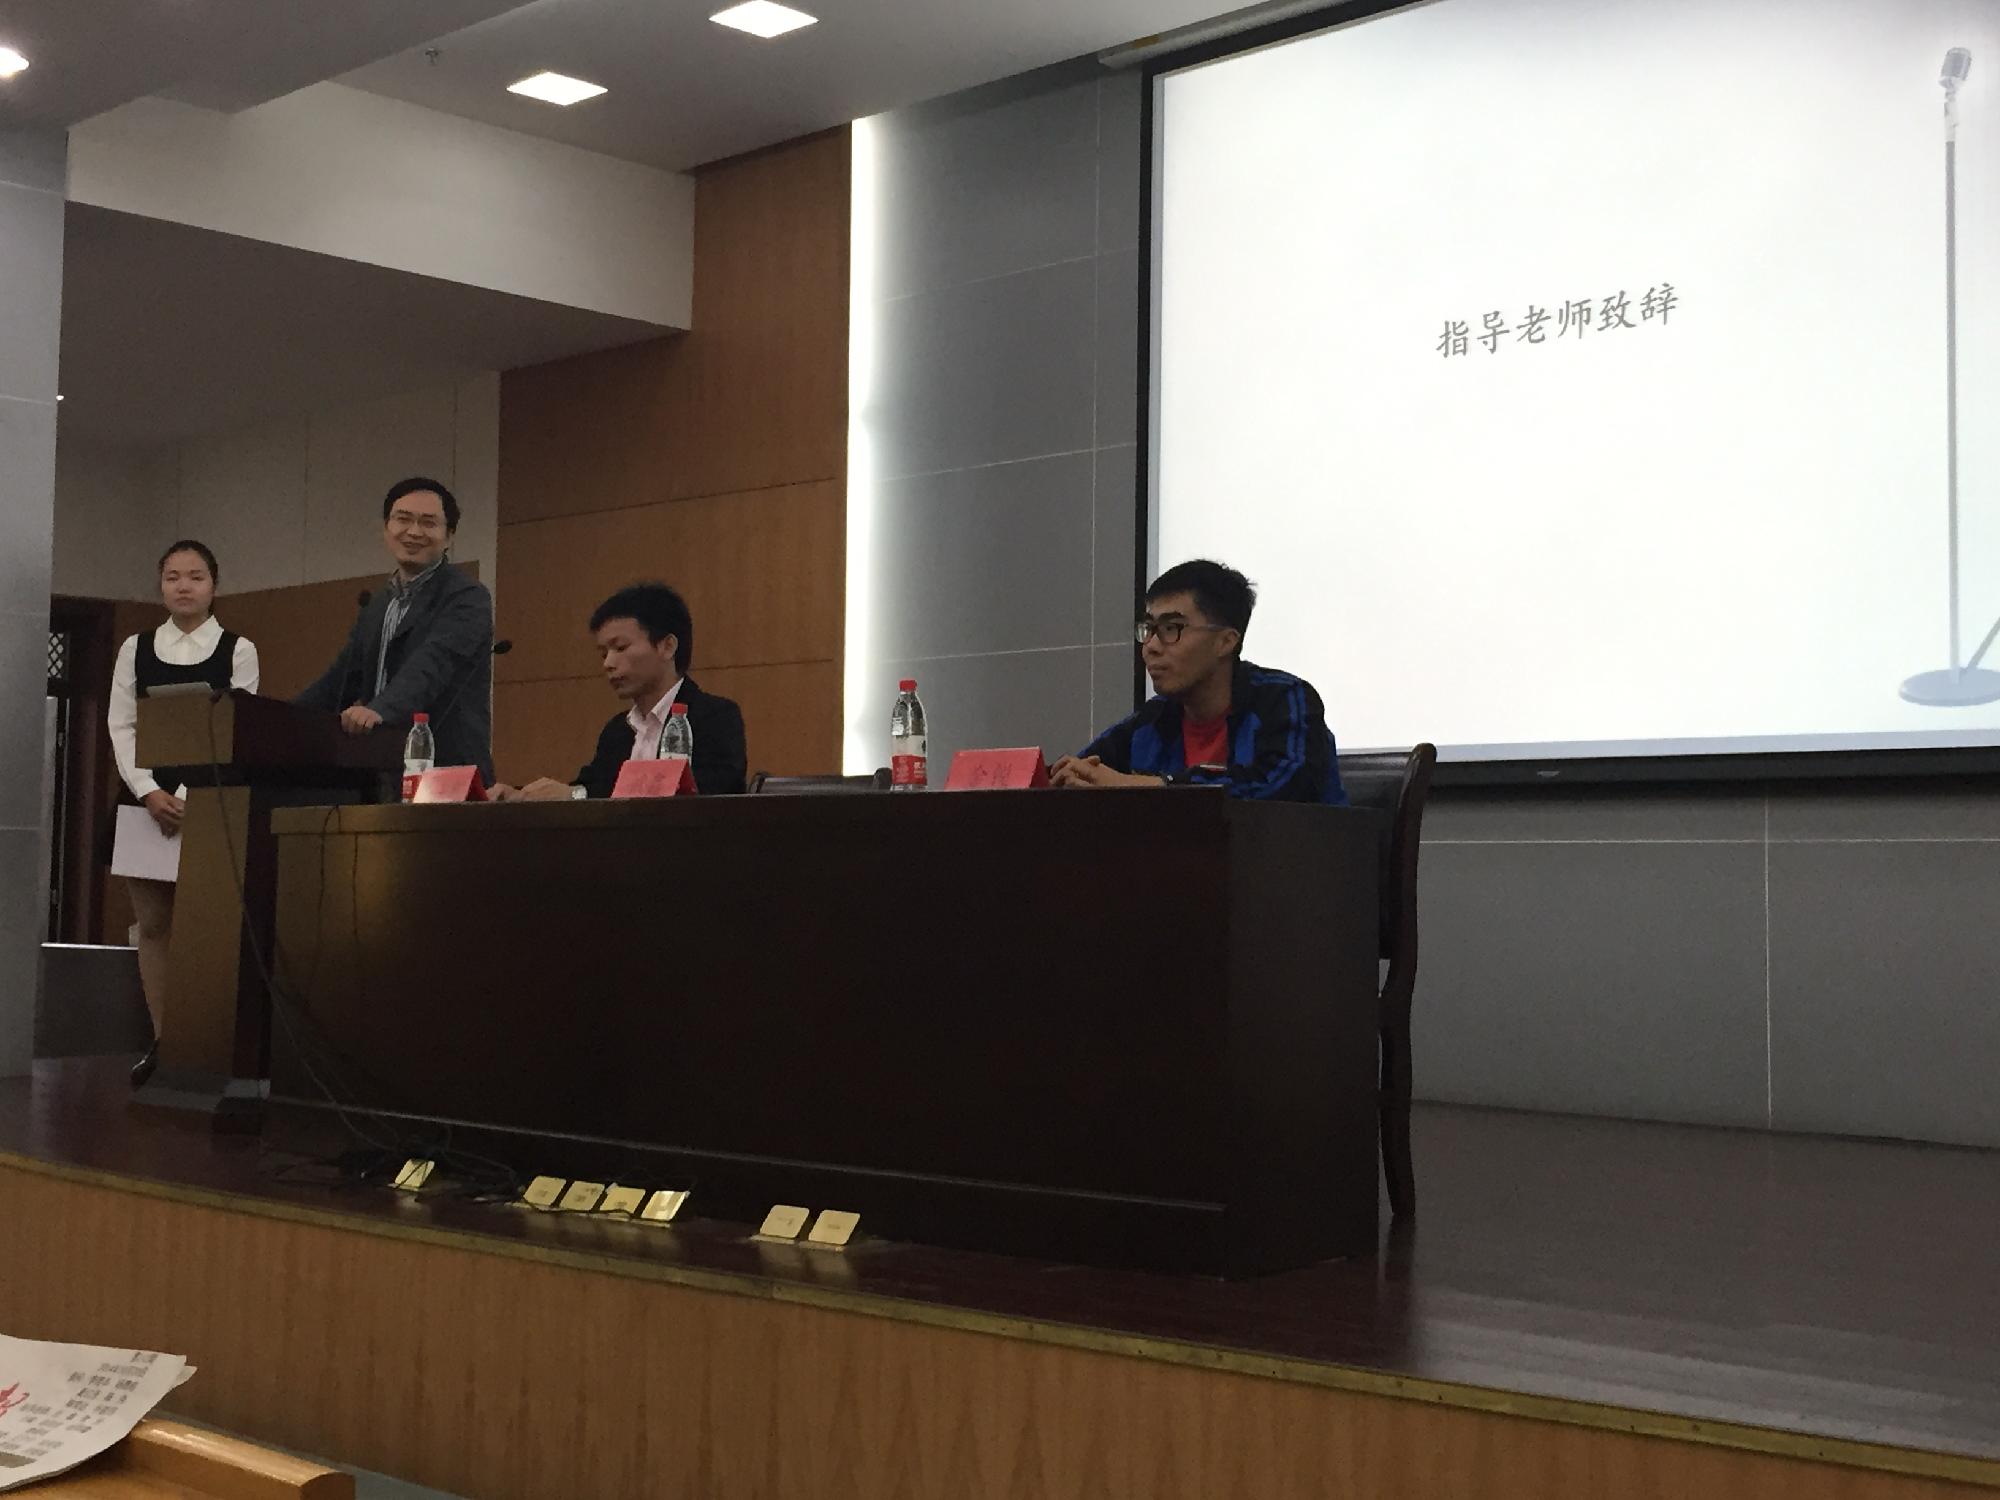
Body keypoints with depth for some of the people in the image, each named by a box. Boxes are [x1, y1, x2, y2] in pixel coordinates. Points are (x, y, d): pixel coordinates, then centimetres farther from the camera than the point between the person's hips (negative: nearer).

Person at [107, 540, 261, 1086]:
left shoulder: (238, 650, 2)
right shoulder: (136, 648, 10)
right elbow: (121, 726, 5)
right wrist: (149, 793, -10)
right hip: (148, 798, 3)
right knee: (152, 923, 3)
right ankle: (161, 1041, 9)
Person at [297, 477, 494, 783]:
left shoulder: (466, 596, -4)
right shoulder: (376, 604, 21)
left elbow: (434, 663, -21)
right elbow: (341, 679, 21)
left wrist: (380, 710, -37)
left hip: (447, 774, -7)